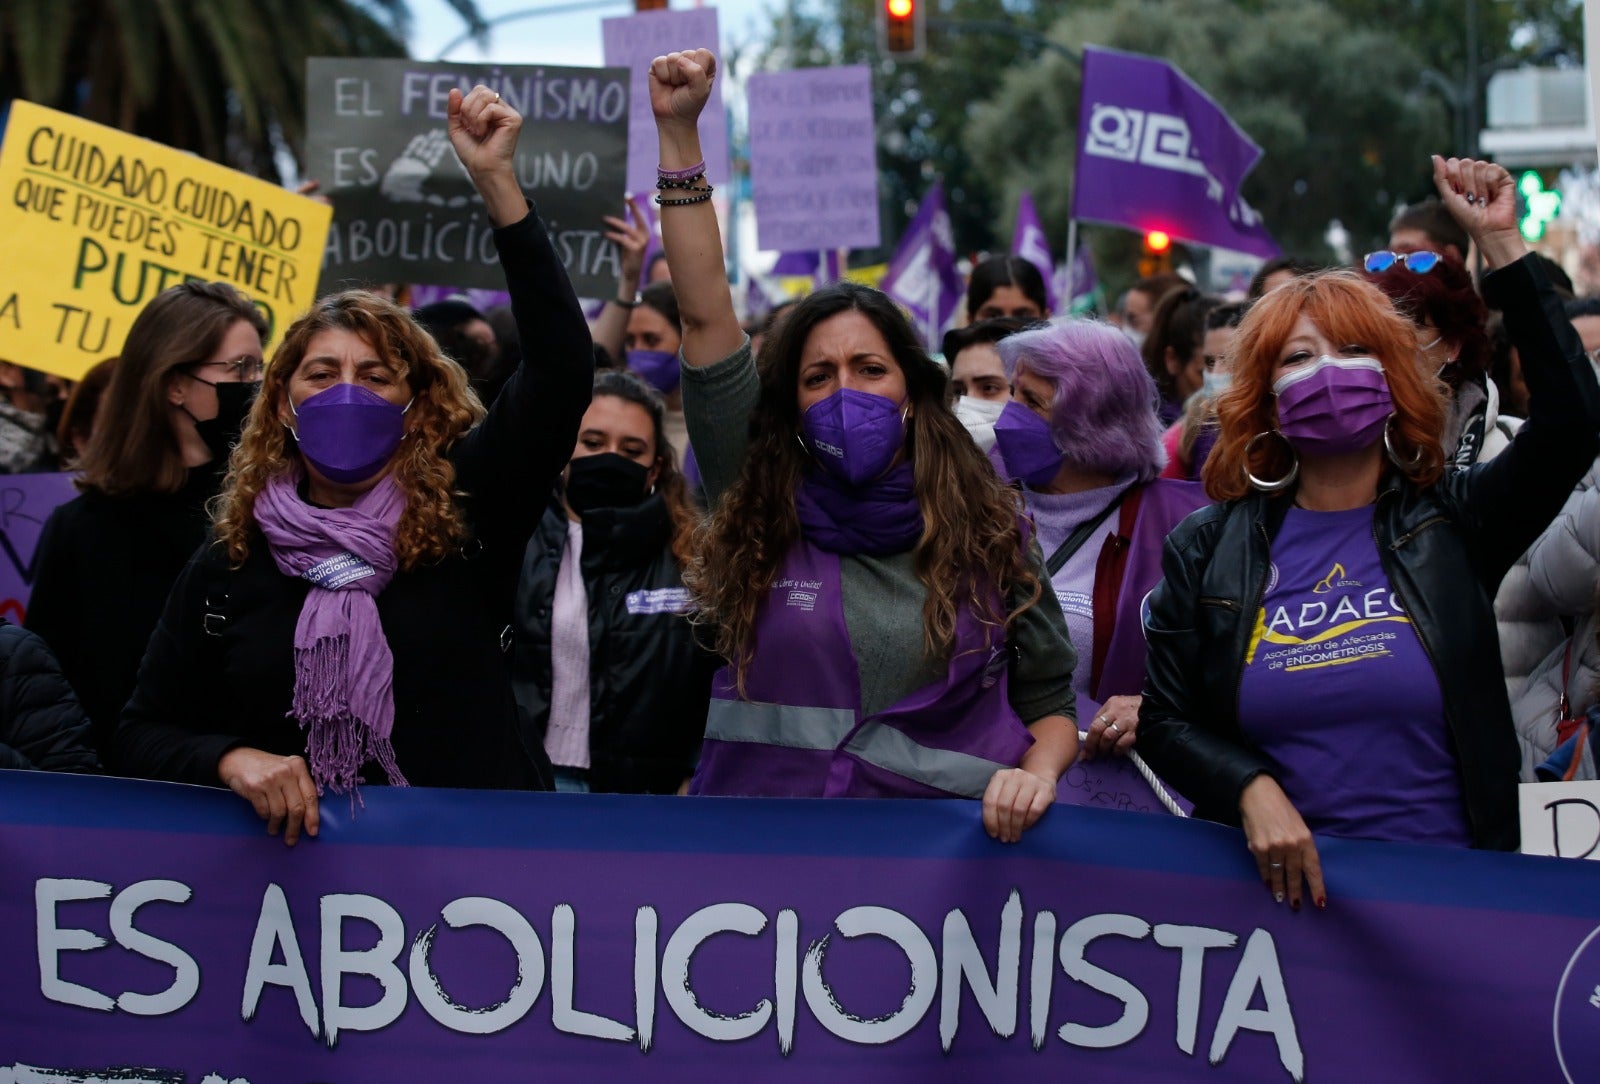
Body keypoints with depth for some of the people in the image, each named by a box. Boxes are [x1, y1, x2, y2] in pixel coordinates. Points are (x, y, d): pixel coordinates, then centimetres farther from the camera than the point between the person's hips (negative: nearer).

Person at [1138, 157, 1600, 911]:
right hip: (1277, 886, 1)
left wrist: (1501, 245, -12)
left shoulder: (1450, 524, 3)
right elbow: (1165, 721, 6)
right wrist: (1252, 791, -14)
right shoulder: (1207, 550, 6)